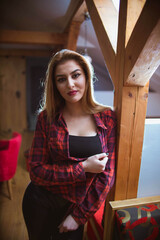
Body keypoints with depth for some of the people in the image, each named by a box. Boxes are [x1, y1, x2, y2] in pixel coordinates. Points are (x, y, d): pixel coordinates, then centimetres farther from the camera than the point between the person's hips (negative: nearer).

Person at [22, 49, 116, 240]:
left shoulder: (106, 117, -11)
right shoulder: (47, 118, -11)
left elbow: (108, 173, -9)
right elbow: (36, 171, -13)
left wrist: (79, 215, -9)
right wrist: (83, 168, -21)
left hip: (78, 207, 0)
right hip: (40, 204, 1)